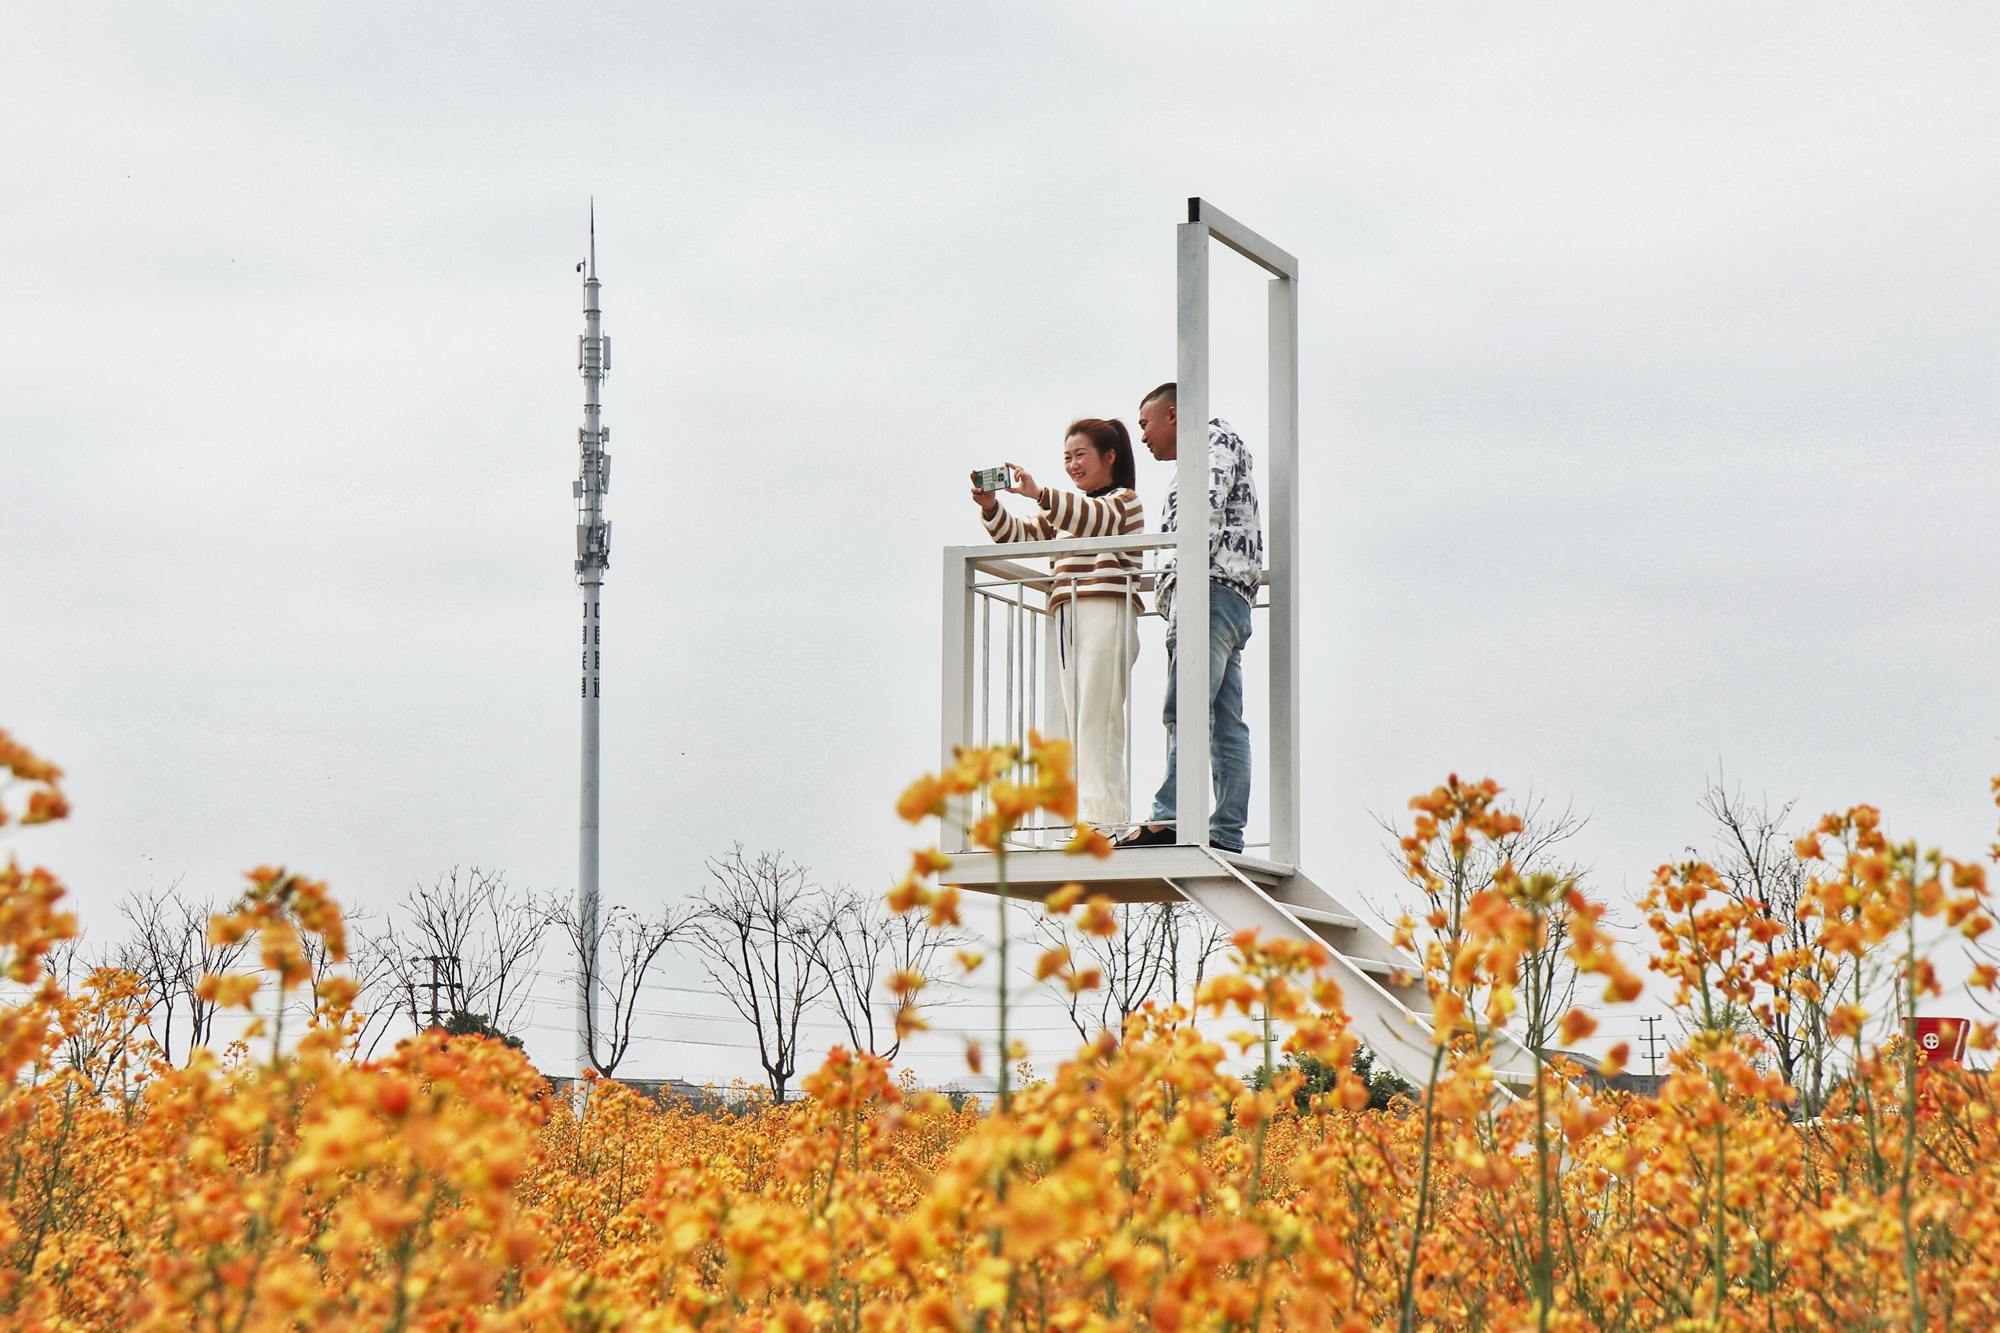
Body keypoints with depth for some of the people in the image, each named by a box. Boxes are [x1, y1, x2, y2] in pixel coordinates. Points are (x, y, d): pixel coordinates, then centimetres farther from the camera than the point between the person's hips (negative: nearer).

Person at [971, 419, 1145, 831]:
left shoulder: (1123, 500, 6)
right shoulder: (1065, 509, 30)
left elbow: (1096, 519, -17)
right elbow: (1021, 535, 18)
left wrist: (1039, 494, -30)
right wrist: (991, 508, -2)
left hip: (1106, 613, -8)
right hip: (1068, 618, 8)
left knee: (1096, 722, -16)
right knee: (1080, 726, 1)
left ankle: (1103, 816, -21)